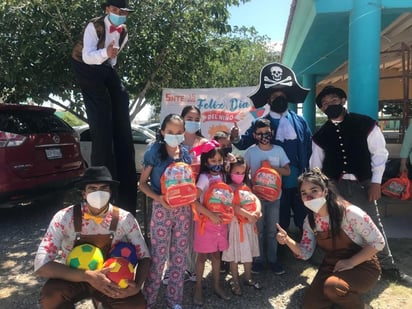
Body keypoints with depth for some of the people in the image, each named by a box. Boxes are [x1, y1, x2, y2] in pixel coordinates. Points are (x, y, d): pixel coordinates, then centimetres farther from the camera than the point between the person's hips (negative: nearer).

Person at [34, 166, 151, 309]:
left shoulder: (124, 219, -16)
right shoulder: (64, 218, -20)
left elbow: (144, 256, -7)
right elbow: (41, 265, -25)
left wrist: (137, 286, -28)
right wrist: (87, 276, -36)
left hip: (110, 279, 2)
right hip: (73, 279, -1)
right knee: (49, 296, -32)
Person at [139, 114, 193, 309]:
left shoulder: (186, 153, 4)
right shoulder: (154, 152, -8)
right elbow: (143, 183, -5)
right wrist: (158, 197, -20)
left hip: (183, 209, 4)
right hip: (162, 209, -4)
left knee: (179, 255, 12)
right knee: (158, 255, 2)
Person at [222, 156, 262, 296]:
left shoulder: (245, 187, 12)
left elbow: (256, 199, 4)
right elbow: (233, 206, -22)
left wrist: (257, 211, -15)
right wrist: (248, 215, -25)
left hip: (250, 223, 7)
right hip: (236, 223, -7)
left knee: (249, 252, 17)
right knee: (235, 254, 4)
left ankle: (248, 278, 33)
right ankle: (235, 281, 18)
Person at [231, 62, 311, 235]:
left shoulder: (300, 121, 4)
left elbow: (310, 149, 2)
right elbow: (244, 143, -8)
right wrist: (236, 138, -31)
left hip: (300, 183, 1)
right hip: (275, 185, -1)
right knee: (280, 226, 14)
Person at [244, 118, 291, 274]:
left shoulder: (278, 150, -2)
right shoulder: (250, 151, -4)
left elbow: (287, 171, -1)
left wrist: (271, 166, -15)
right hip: (256, 195, -1)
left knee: (272, 229, 9)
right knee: (258, 228, 8)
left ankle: (272, 259, 22)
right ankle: (259, 259, 21)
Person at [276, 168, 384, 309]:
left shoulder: (349, 212, -24)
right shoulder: (310, 220, -5)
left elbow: (378, 242, -16)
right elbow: (305, 253, -2)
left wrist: (351, 262, -21)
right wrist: (288, 240, -21)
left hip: (362, 266, -5)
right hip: (331, 266, 6)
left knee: (332, 286, -34)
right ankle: (344, 296, 20)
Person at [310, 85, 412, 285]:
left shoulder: (365, 124, -1)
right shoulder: (320, 135, 5)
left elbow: (379, 153, -1)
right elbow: (315, 166, 10)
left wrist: (376, 182, -7)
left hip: (362, 184, -1)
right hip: (334, 186, 2)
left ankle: (388, 268, 22)